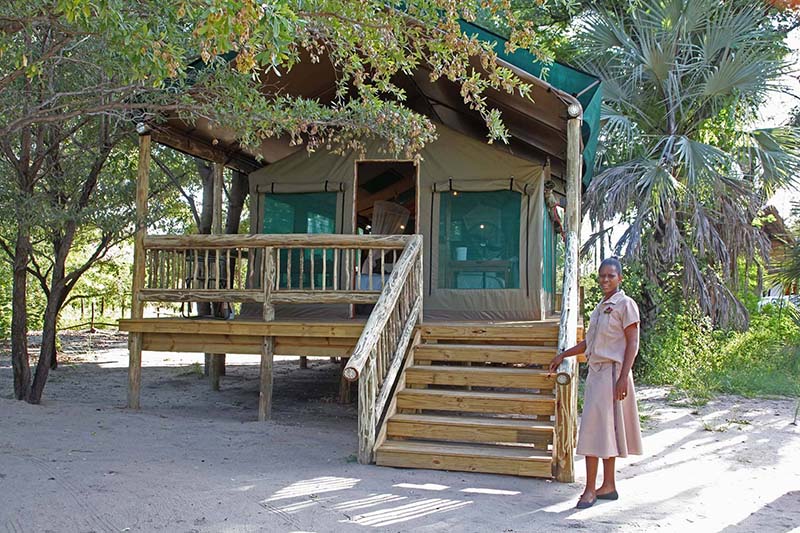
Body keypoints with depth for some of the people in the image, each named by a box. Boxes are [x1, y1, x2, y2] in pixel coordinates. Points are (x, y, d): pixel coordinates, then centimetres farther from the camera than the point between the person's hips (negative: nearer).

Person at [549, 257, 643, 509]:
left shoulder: (625, 305, -8)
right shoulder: (600, 307, 16)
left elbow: (633, 343, -13)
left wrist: (623, 378, -19)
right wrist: (563, 355, 19)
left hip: (611, 373, -8)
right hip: (596, 372, 8)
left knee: (598, 428, -8)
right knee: (603, 430, 11)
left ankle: (590, 489, -4)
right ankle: (608, 485, 18)